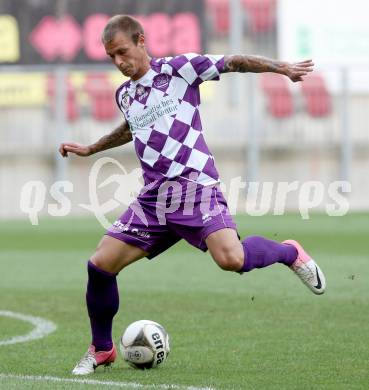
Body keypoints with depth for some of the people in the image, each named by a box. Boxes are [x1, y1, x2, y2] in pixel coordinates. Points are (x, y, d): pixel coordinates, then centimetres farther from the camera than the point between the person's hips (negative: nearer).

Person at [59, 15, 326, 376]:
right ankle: (101, 349, 16)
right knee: (100, 265, -3)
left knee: (231, 259, -29)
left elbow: (231, 62, -3)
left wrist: (281, 68, -13)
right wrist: (89, 149, 44)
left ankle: (289, 253, 3)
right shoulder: (124, 95, 18)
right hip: (153, 197, 6)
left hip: (195, 188, -6)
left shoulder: (178, 69, -2)